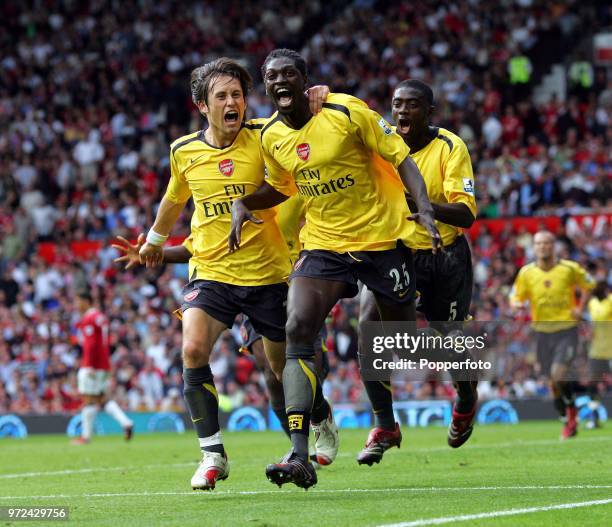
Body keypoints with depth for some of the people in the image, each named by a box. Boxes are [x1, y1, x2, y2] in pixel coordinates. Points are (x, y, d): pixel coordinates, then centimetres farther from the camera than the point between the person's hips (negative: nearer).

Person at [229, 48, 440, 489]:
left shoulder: (346, 112, -13)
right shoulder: (271, 137, 2)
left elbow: (400, 157, -9)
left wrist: (424, 208, -22)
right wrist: (244, 203, 1)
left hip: (382, 238, -3)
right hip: (324, 245, 3)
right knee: (298, 330, -19)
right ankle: (299, 456, -25)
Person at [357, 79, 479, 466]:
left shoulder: (450, 147, -14)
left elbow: (466, 215, -22)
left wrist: (422, 205, -39)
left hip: (445, 259, -2)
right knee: (370, 327, -20)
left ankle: (467, 401, 35)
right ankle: (385, 427, -9)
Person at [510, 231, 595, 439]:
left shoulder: (569, 268, -6)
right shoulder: (526, 272, -1)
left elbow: (588, 285, 10)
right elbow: (515, 297, 6)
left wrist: (580, 307, -4)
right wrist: (517, 304, -18)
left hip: (567, 330, -3)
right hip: (543, 333, 3)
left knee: (558, 375, -21)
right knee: (555, 383, 6)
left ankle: (571, 410, 5)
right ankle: (569, 422, 26)